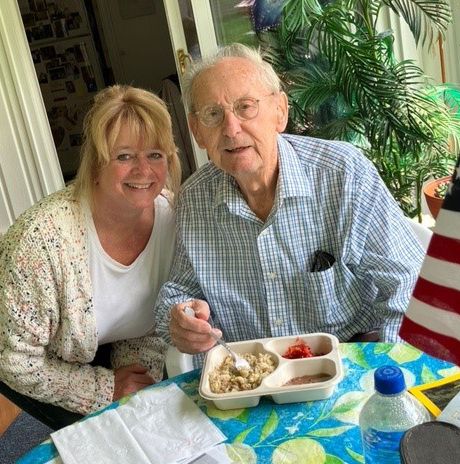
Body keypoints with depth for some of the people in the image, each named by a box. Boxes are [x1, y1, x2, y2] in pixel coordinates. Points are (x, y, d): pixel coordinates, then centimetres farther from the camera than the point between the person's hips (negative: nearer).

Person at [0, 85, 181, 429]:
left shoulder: (175, 214, -21)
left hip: (110, 350, 4)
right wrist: (106, 388, -23)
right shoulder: (44, 236, -36)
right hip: (45, 364, -4)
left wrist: (140, 372, -20)